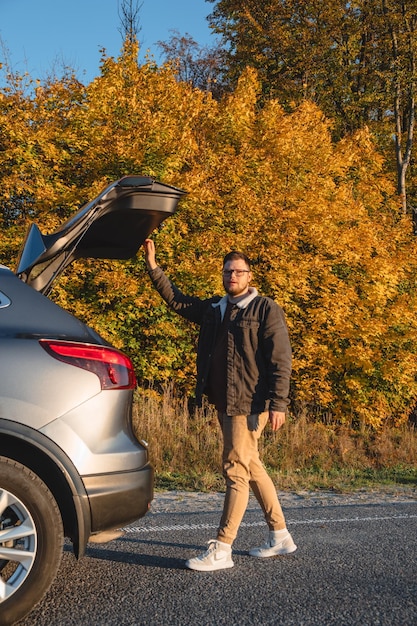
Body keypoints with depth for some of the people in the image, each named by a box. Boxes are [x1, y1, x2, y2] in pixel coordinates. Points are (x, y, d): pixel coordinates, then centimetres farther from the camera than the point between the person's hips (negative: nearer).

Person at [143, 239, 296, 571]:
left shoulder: (266, 309, -5)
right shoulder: (213, 308, 14)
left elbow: (280, 360, -10)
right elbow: (176, 298, 22)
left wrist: (278, 403, -18)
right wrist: (153, 265, 15)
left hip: (249, 404, -8)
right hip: (224, 403, 8)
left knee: (236, 471, -6)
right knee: (252, 468, 14)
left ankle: (221, 549, 0)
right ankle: (280, 536, 27)